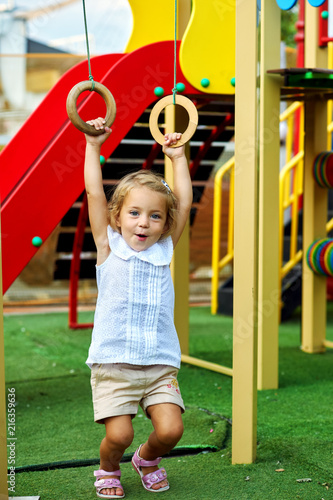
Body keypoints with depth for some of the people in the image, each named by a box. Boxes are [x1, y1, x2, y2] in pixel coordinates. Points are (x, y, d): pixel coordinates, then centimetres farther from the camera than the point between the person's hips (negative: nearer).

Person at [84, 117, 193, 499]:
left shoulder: (164, 251, 9)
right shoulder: (109, 247, 3)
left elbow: (184, 202, 9)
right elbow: (94, 194, -1)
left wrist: (178, 157, 15)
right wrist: (93, 145, 1)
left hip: (160, 363, 3)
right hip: (113, 363, -2)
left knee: (170, 428, -11)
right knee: (119, 434, -13)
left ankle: (147, 459, 24)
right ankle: (108, 469, 22)